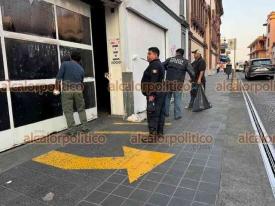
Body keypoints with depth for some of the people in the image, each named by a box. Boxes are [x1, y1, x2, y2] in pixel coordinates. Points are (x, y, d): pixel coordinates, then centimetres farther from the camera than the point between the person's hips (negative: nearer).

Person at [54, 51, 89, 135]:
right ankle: (84, 127, 18)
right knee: (81, 109, 16)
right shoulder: (81, 69, 11)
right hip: (78, 90, 3)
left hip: (66, 91, -2)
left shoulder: (65, 64, 1)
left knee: (68, 111, 4)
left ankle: (71, 130, 5)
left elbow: (58, 77, -7)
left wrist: (57, 88, 0)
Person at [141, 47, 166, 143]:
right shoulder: (159, 64, 19)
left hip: (155, 94, -11)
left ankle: (153, 136, -2)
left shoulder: (154, 65, -15)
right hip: (160, 92, 11)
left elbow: (154, 81, -24)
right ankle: (160, 133, 23)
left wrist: (151, 94, -25)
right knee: (160, 113, 14)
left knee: (152, 114, -7)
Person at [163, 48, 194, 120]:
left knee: (167, 97, 15)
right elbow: (191, 72, -4)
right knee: (178, 99, 6)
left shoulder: (170, 59, 7)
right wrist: (192, 79, 14)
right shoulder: (185, 61, 3)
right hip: (178, 83, -1)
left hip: (168, 81, 2)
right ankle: (177, 115, 10)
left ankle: (165, 112, 25)